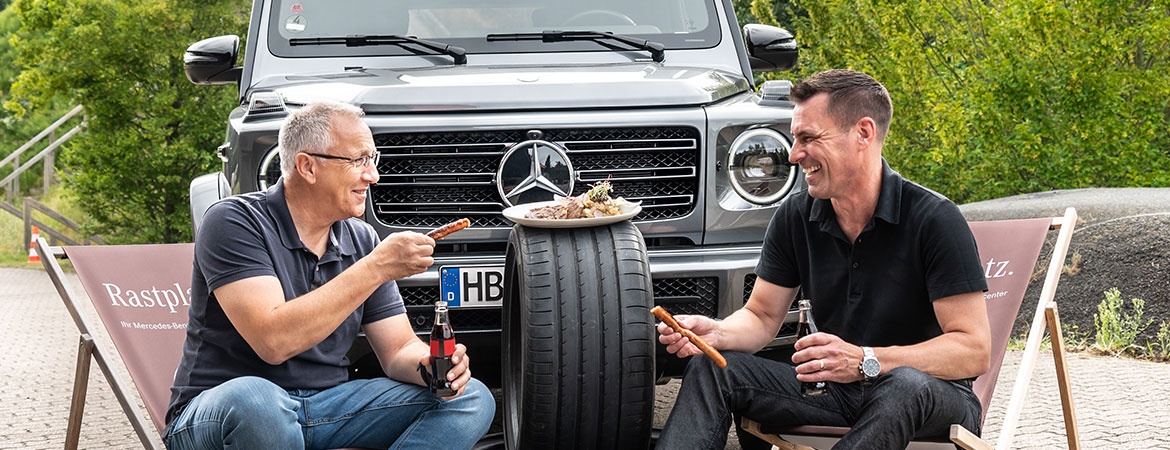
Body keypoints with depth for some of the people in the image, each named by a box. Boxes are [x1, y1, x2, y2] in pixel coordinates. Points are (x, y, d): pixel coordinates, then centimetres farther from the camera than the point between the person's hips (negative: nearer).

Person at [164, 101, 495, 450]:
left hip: (326, 408, 6)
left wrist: (431, 363, -17)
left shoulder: (361, 239, 7)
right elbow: (272, 342, -27)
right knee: (253, 400, -42)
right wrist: (376, 268, -26)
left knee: (472, 399, -8)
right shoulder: (235, 224, -13)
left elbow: (399, 350, 9)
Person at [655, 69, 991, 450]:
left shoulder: (934, 219, -16)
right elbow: (762, 316, 9)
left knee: (907, 384, -40)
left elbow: (974, 351, -20)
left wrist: (865, 362, -32)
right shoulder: (794, 217, 1)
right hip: (836, 394, 5)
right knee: (712, 368, -12)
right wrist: (717, 333, -16)